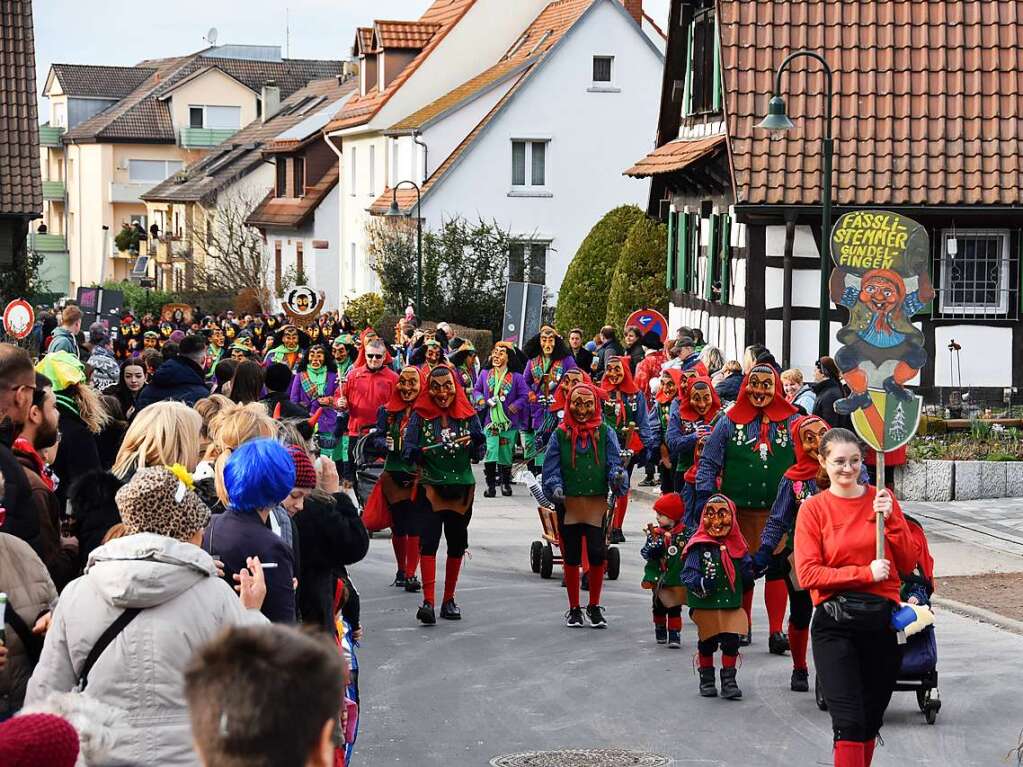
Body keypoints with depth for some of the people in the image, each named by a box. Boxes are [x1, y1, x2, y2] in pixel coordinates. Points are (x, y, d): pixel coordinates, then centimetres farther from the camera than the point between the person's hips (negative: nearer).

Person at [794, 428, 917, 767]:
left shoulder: (881, 500, 7)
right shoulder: (813, 508, 0)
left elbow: (908, 564, 5)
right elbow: (808, 574, -8)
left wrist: (890, 519, -10)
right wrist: (866, 573, -15)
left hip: (881, 620, 3)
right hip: (835, 624, -3)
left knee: (871, 722, 11)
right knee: (849, 723, -12)